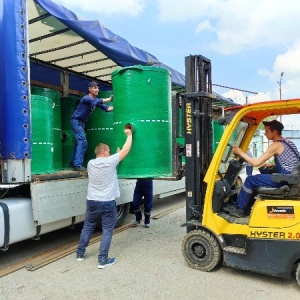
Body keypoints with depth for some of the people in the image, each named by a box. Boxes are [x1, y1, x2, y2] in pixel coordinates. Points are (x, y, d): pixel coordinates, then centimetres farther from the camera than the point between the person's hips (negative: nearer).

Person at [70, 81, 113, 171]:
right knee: (83, 142, -18)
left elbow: (106, 108, -2)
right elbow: (97, 102, -37)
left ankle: (73, 162, 24)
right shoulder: (86, 98, -18)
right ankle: (78, 165, -19)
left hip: (82, 122, 9)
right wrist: (109, 99, -43)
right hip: (76, 121, -9)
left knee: (80, 142, 13)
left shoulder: (95, 100, 7)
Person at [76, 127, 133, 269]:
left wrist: (115, 155, 22)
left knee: (87, 227, 20)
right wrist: (129, 135, 7)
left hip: (92, 201, 5)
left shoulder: (91, 163, 2)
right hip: (107, 203, -5)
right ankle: (102, 260, 8)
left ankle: (80, 253, 32)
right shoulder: (110, 161, -13)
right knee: (107, 230, 6)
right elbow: (126, 150, -4)